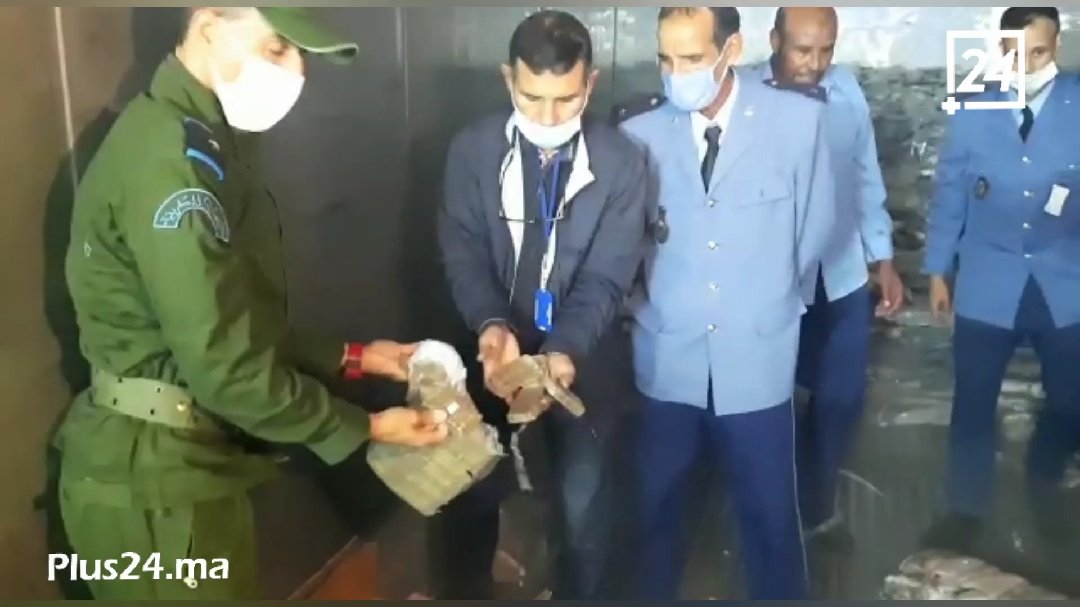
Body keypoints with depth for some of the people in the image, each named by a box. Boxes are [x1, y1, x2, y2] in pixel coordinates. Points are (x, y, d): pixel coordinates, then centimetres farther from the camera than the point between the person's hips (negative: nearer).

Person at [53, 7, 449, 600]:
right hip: (153, 477, -9)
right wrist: (364, 427, -15)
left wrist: (349, 357, 10)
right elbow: (224, 366, -25)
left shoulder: (207, 143, 11)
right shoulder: (170, 156, -22)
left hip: (191, 462, 9)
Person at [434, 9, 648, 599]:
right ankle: (463, 592, 39)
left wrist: (564, 350, -29)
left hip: (582, 356, -1)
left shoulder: (621, 161, -10)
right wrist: (490, 325, -28)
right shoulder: (473, 148, -7)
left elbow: (606, 278, -12)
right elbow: (463, 252, -9)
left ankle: (577, 595, 35)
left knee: (581, 502, 10)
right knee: (469, 491, 15)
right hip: (495, 347, 1)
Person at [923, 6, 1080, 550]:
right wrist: (938, 270, 6)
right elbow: (948, 195, 5)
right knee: (974, 400, 6)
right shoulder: (972, 113, 0)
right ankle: (968, 507, 26)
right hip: (987, 285, 0)